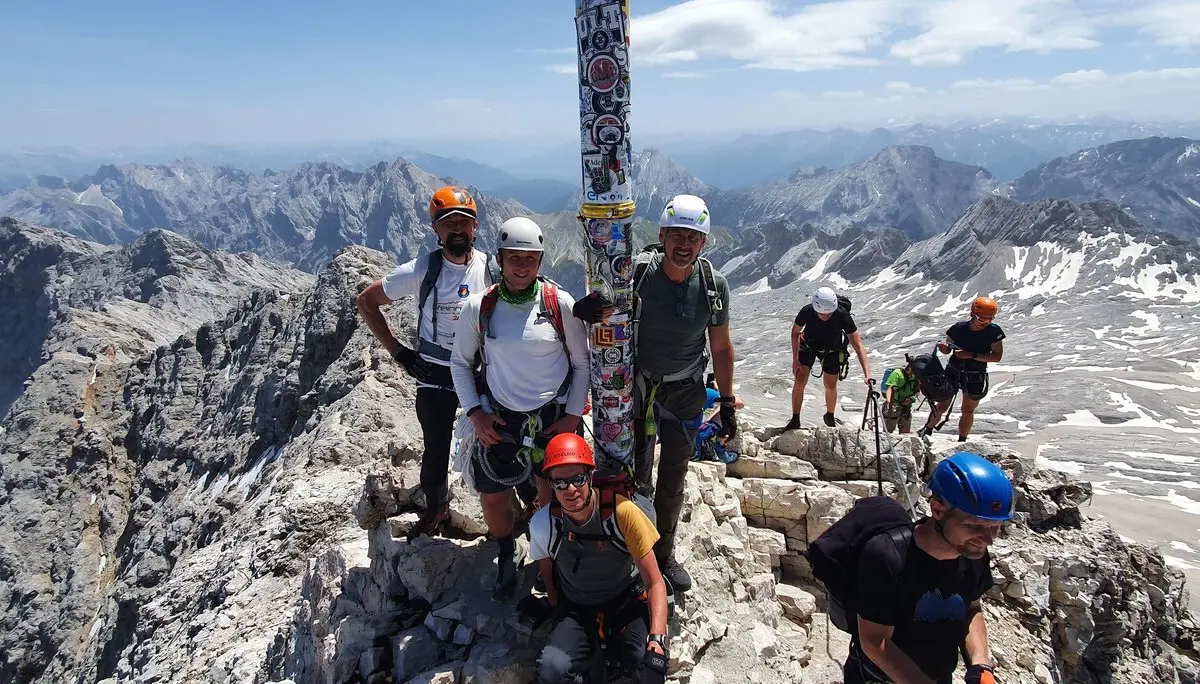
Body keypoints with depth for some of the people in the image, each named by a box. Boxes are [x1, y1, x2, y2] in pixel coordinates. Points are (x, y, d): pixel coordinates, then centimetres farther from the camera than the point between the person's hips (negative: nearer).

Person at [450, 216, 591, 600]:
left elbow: (582, 363, 0)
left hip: (554, 418, -1)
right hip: (499, 420, 1)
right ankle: (507, 557, 38)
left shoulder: (560, 304, -9)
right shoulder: (478, 308, -6)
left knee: (554, 496, 9)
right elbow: (460, 363, 6)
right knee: (492, 496, 8)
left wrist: (573, 415, -5)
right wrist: (474, 413, -3)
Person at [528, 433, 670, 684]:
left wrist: (657, 642, -29)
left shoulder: (622, 512, -24)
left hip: (628, 603, -1)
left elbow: (654, 582, -18)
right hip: (577, 610, 1)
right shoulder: (543, 523, -17)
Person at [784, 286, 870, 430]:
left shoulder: (842, 315, -36)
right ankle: (795, 420, 6)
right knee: (800, 381, -8)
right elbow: (795, 333, -12)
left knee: (830, 386, 5)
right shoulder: (806, 312, -33)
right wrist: (795, 360, -12)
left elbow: (857, 344, -32)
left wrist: (867, 373, -40)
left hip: (832, 349, 0)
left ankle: (830, 417, 32)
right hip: (809, 345, 0)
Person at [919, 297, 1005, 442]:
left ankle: (962, 441, 22)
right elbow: (947, 350, 0)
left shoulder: (994, 331, -13)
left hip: (976, 377, 0)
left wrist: (972, 355, -23)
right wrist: (944, 346, -24)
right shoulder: (959, 328, -11)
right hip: (953, 371, 0)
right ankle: (927, 431, 24)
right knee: (942, 406, 2)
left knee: (968, 411, 8)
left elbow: (997, 357, -14)